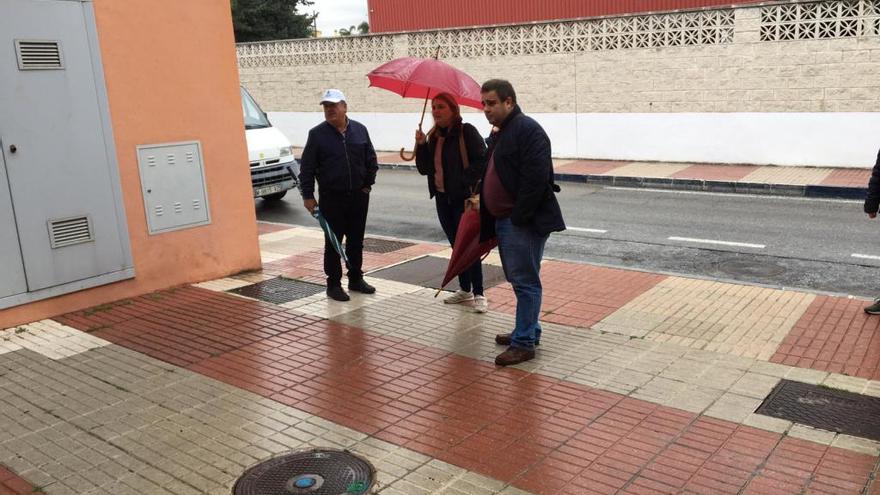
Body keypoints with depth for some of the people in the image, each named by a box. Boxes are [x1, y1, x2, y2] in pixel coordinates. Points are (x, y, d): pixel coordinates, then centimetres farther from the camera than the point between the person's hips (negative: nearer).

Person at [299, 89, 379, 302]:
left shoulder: (360, 130, 4)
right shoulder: (317, 134, -4)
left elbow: (371, 160, 12)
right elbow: (306, 167, -3)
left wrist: (368, 184, 6)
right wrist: (308, 196, -7)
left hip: (358, 196, 3)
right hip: (331, 198, -3)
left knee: (356, 240, 12)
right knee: (333, 242, 2)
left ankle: (356, 279, 26)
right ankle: (334, 284, 11)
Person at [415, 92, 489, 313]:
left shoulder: (467, 132, -10)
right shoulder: (433, 136, 11)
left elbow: (482, 160, -15)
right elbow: (424, 169, 9)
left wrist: (465, 181, -18)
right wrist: (421, 145, -4)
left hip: (464, 197, -7)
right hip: (442, 198, 7)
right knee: (456, 244, 14)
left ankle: (478, 294, 1)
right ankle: (465, 289, 25)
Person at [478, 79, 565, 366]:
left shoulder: (527, 130, -14)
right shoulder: (499, 134, 17)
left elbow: (536, 178, -22)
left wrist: (519, 217, -22)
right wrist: (485, 213, 16)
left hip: (524, 222, -10)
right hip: (504, 221, 10)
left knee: (525, 281, -4)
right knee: (518, 279, 17)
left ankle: (524, 343, 2)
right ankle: (528, 330, 30)